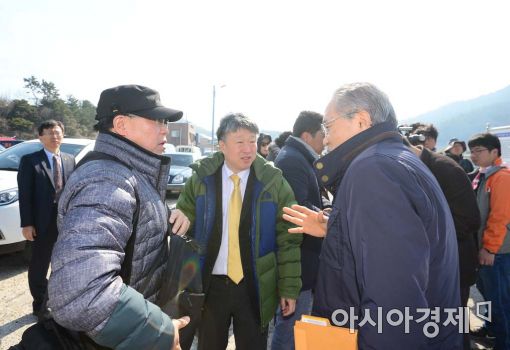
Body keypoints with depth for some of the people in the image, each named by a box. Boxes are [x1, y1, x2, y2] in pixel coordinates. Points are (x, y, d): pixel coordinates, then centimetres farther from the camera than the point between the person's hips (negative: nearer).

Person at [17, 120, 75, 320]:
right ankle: (40, 304, 27)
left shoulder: (70, 160, 7)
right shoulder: (30, 161, -4)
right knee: (39, 267, 10)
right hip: (43, 223, -3)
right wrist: (26, 224, -12)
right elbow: (24, 194, -8)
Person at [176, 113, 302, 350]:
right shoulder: (201, 179, -5)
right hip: (211, 285, 1)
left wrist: (288, 287, -5)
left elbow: (288, 240, -5)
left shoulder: (273, 182, -7)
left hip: (254, 287, -1)